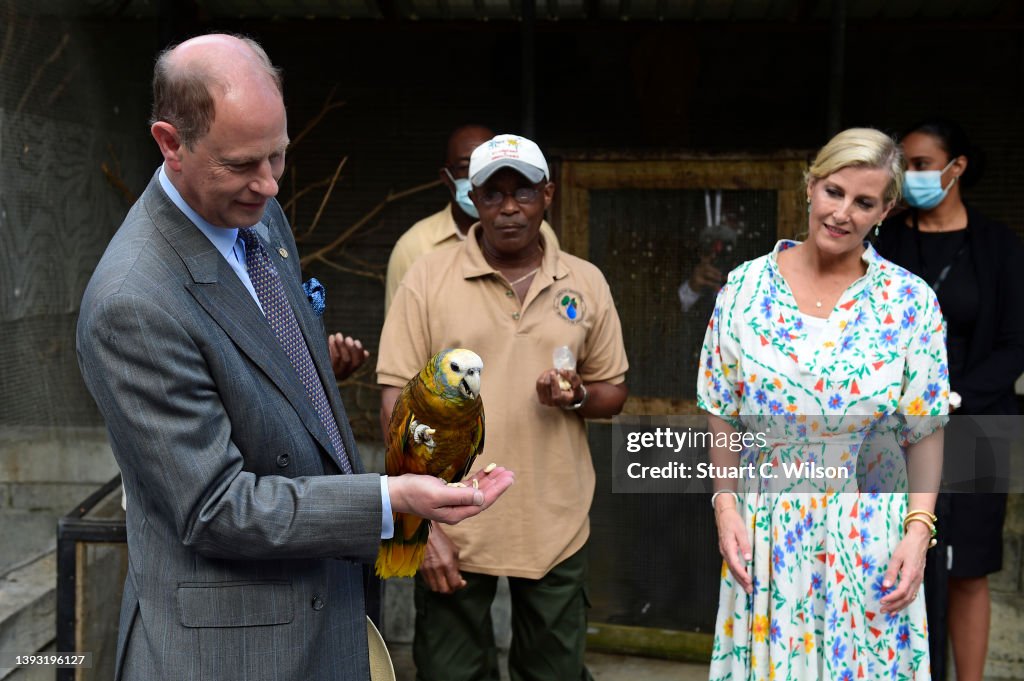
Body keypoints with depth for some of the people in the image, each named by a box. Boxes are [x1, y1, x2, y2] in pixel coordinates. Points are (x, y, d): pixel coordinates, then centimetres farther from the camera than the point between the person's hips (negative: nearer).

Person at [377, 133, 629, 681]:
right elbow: (399, 405, -6)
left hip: (555, 529, 2)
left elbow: (613, 393, 13)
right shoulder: (427, 278, -4)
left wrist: (578, 397, -12)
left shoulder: (586, 283, 4)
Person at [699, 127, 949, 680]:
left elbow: (926, 430, -1)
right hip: (765, 527, 1)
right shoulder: (745, 288, -2)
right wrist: (725, 506, -2)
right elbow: (723, 413, 4)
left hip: (870, 536, -1)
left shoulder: (911, 302, -5)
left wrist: (918, 530, -8)